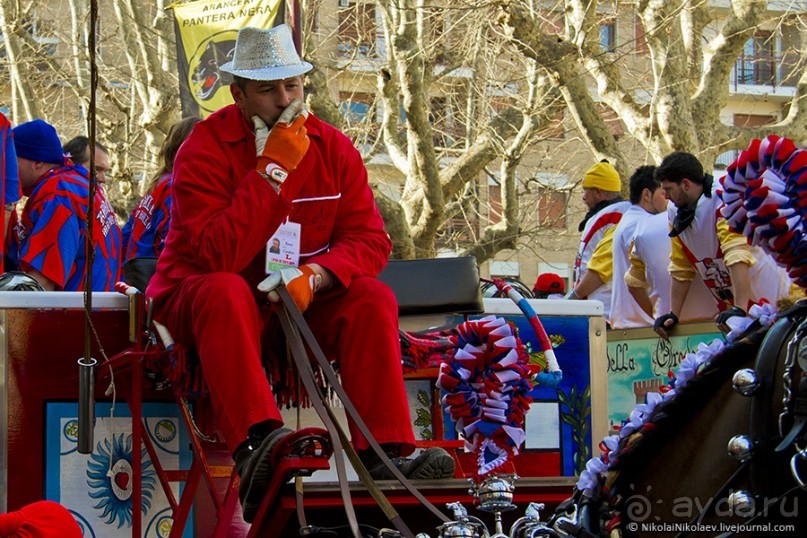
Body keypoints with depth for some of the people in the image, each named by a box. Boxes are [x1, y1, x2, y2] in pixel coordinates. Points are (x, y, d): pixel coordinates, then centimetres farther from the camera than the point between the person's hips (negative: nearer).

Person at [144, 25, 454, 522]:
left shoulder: (333, 147, 1)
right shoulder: (205, 150, -12)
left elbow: (370, 239, -5)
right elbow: (218, 256, -25)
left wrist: (314, 275, -25)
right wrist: (273, 171, -25)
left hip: (301, 301, 4)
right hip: (200, 301, -4)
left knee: (373, 297, -21)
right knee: (224, 291, -36)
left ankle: (386, 453, -30)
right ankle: (256, 442, -54)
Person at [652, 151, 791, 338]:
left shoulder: (724, 200, -20)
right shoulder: (674, 212, 3)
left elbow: (738, 257, -32)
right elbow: (680, 270, 11)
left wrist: (739, 309, -40)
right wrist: (672, 315, 6)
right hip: (729, 307, 7)